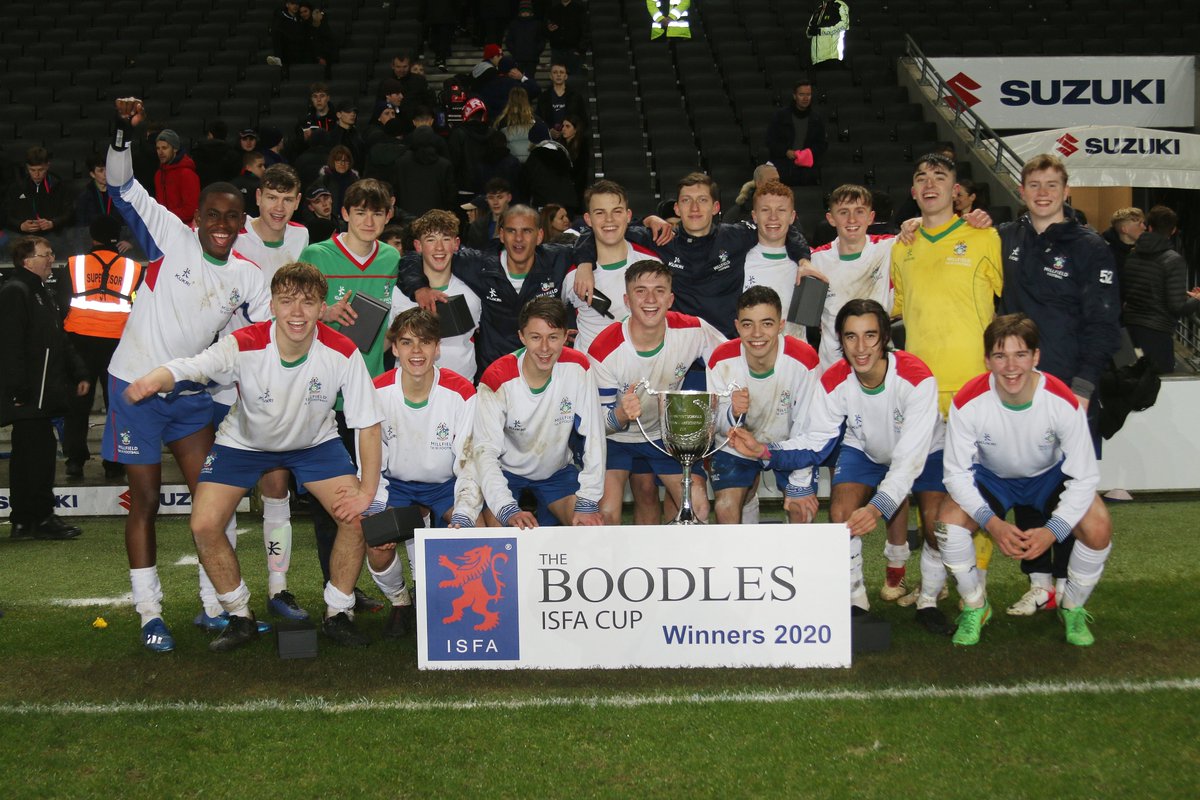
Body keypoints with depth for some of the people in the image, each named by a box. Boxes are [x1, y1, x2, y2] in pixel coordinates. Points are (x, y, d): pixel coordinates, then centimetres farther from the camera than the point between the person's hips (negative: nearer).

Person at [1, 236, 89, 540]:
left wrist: (78, 373, 18)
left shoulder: (41, 292, 21)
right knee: (39, 452, -7)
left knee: (30, 454, 13)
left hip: (43, 395, 10)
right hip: (28, 397, -10)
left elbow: (59, 340, 25)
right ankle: (40, 518, 0)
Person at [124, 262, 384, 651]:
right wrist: (154, 379, -70)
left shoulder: (343, 353, -27)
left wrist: (367, 491, -24)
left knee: (358, 515, -17)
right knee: (204, 526, -13)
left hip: (314, 442, 1)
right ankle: (241, 618, 10)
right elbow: (190, 367, -47)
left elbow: (368, 425, -19)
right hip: (245, 441, 0)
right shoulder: (244, 345, -31)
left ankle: (338, 614, 6)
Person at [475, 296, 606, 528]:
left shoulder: (578, 367, -18)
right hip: (507, 471, -2)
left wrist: (588, 502, -22)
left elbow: (594, 436, -16)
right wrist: (508, 510, -41)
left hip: (557, 470, 2)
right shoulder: (497, 379, -24)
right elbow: (485, 451, -28)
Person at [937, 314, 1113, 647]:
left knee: (1098, 528, -26)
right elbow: (957, 472, -20)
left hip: (1050, 475, 0)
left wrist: (1053, 530, -34)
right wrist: (992, 523, -35)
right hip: (991, 477, 0)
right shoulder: (968, 402, -28)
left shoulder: (1064, 402, -29)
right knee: (948, 518, -27)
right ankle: (975, 607, -1)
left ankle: (1073, 608, 5)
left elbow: (1084, 477, -21)